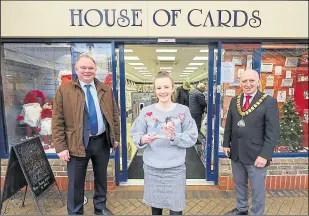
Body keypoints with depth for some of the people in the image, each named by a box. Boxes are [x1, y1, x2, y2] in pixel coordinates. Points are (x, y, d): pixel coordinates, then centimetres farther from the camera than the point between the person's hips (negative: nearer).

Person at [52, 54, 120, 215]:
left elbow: (114, 115, 9)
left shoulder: (106, 90, 4)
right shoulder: (64, 90, -4)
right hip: (77, 143, -3)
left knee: (101, 177, 19)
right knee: (76, 183, 11)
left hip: (103, 141, 3)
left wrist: (116, 137, 6)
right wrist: (61, 147, -9)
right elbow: (57, 121, -6)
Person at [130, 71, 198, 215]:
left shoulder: (183, 111, -4)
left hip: (175, 168, -1)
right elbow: (135, 135, 0)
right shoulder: (146, 111, -2)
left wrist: (174, 137, -22)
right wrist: (142, 139, -21)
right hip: (152, 168, 2)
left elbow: (192, 138, -6)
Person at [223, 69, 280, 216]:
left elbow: (273, 133, -12)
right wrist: (226, 143, 7)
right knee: (239, 184, 21)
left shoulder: (269, 102, -9)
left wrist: (265, 155, -16)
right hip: (236, 153, 5)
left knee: (257, 189, 11)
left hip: (256, 155, -5)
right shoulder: (234, 100, 6)